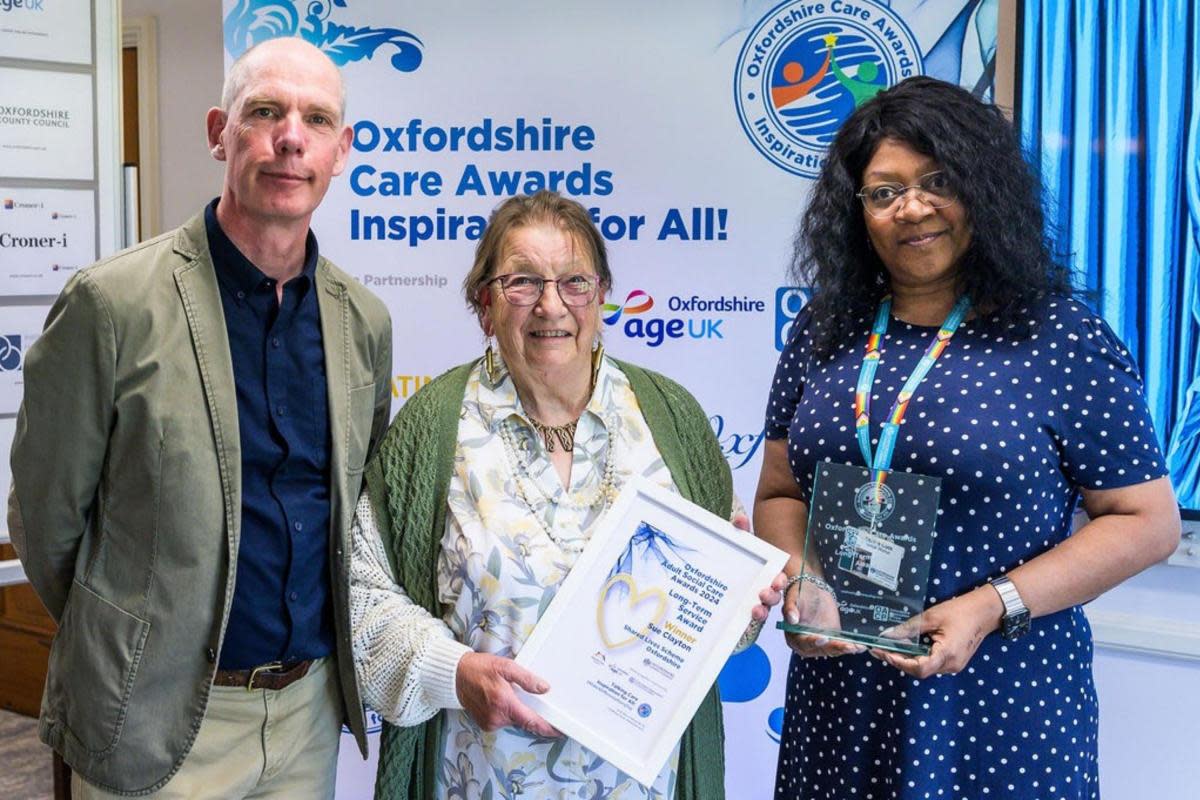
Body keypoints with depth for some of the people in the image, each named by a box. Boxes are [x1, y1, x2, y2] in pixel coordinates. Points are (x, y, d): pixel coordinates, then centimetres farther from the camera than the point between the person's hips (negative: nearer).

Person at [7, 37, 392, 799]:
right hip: (158, 723, -4)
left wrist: (327, 651, 11)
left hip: (311, 706, 4)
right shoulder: (113, 303, -13)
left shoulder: (365, 321, 2)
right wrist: (125, 644, 6)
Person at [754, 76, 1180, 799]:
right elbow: (779, 496, 11)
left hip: (1003, 703, -3)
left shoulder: (1063, 338, -7)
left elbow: (1149, 520, -7)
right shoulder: (824, 335, 5)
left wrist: (992, 605, -17)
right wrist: (801, 582, -10)